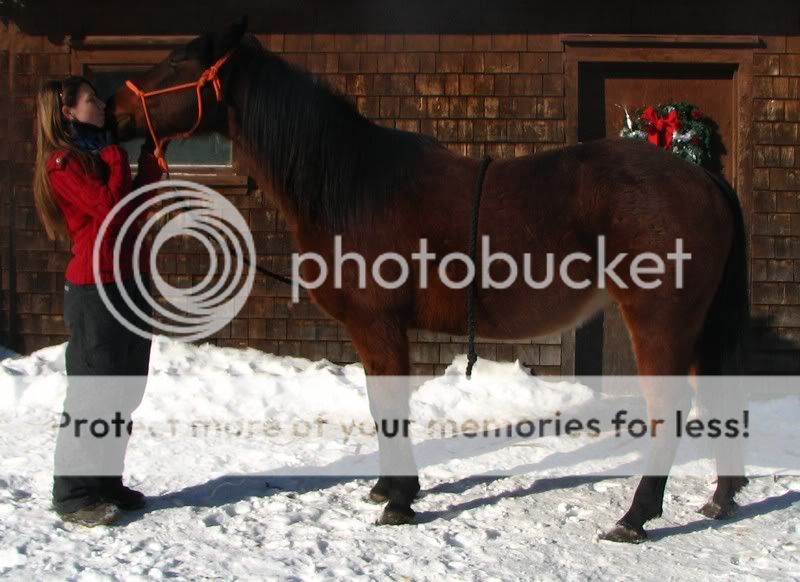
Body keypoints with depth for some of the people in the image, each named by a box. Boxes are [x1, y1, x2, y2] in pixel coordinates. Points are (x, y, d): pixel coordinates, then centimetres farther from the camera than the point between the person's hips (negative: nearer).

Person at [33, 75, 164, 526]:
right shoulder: (63, 161, -9)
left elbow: (137, 200, 14)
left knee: (127, 392, 12)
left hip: (130, 284, 9)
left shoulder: (99, 154, 18)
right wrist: (116, 155, -10)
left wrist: (150, 156, 7)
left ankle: (107, 482, 22)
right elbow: (110, 205, -21)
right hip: (96, 289, -9)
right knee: (92, 392, -4)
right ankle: (74, 494, 5)